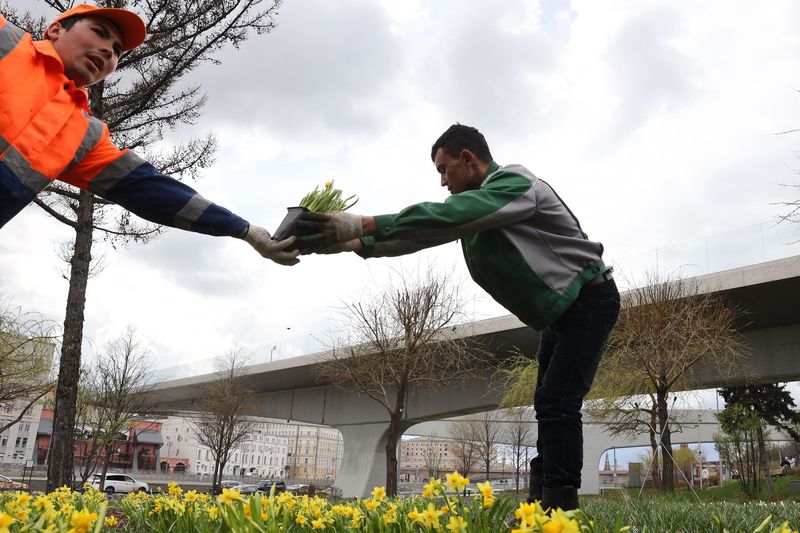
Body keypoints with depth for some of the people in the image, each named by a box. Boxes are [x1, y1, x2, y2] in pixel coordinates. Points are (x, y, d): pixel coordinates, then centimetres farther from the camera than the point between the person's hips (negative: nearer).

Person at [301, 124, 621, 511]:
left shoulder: (515, 184, -20)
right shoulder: (474, 203, 9)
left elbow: (449, 217, -34)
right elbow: (431, 229, 4)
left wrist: (363, 224, -38)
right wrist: (354, 243, -6)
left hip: (589, 300, -10)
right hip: (561, 309, 10)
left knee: (557, 403, -18)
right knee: (548, 404, 9)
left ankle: (560, 509, -17)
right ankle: (540, 504, 14)